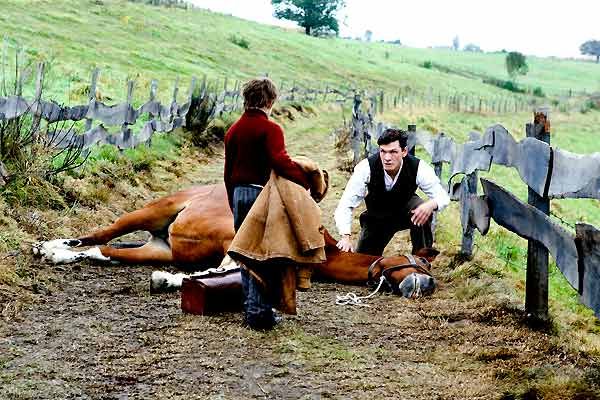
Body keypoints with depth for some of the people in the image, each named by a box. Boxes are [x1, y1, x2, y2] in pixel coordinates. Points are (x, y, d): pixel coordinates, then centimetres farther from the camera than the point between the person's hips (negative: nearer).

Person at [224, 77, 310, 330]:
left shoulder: (234, 130, 13)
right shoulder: (270, 129, -11)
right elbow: (280, 161, -27)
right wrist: (305, 180, -19)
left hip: (238, 194, 7)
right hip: (261, 194, -7)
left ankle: (249, 309, 21)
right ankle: (259, 312, -1)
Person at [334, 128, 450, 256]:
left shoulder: (417, 167, -30)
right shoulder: (366, 167, -31)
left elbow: (443, 196, -25)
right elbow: (346, 205, -31)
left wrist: (431, 205, -51)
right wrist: (346, 237, -47)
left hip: (406, 211, -1)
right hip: (376, 217, 1)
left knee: (423, 213, -35)